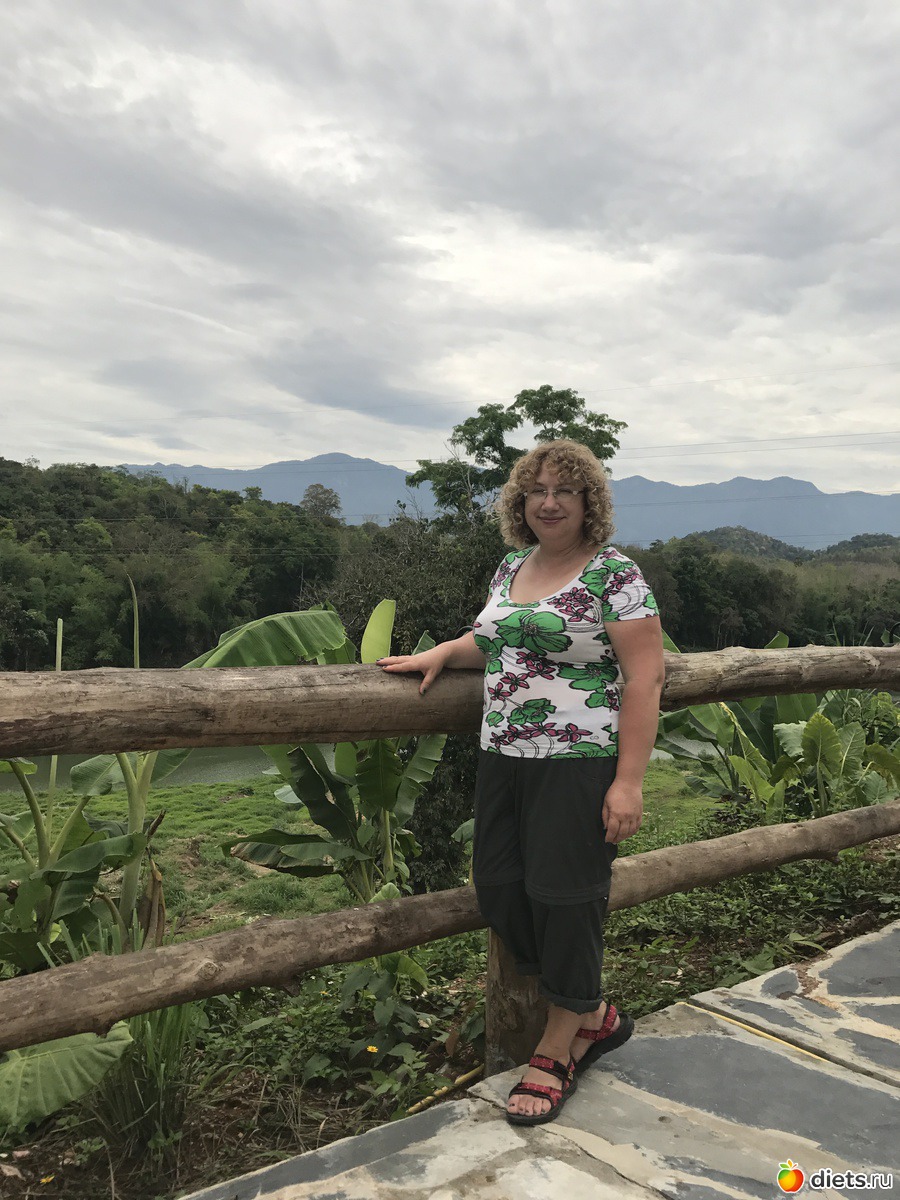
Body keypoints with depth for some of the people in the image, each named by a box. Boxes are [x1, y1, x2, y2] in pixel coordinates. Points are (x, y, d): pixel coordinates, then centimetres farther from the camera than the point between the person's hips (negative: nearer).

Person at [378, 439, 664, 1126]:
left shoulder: (615, 574, -8)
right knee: (500, 895, 9)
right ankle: (595, 1017, 31)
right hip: (504, 760, 7)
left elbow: (644, 678, -13)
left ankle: (559, 1047, 27)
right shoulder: (511, 568, 13)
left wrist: (629, 781, -18)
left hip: (579, 765, -7)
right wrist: (442, 653, 10)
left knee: (564, 900, 3)